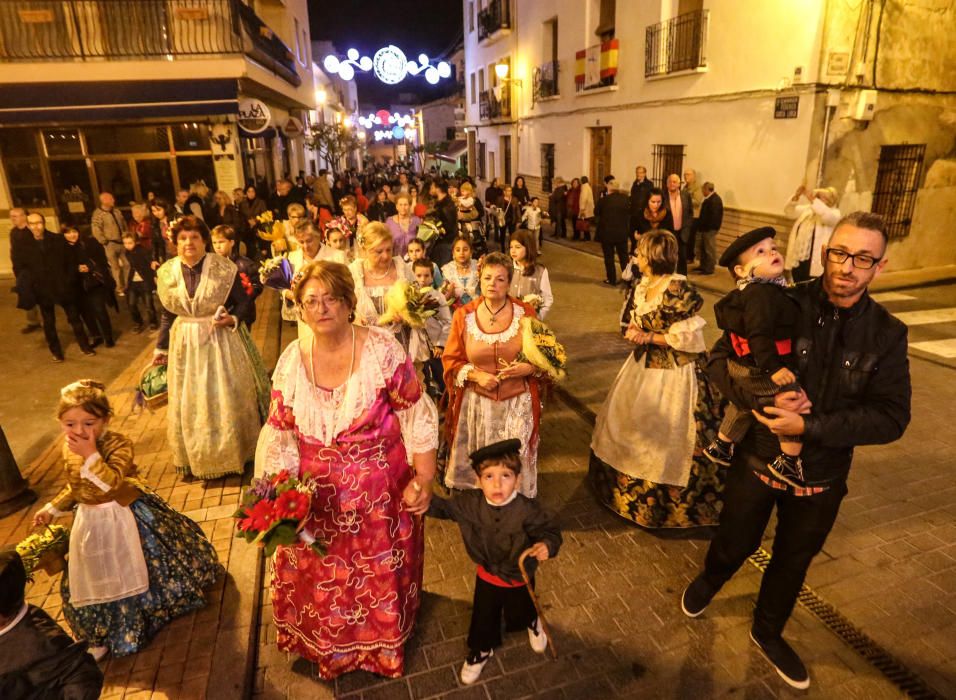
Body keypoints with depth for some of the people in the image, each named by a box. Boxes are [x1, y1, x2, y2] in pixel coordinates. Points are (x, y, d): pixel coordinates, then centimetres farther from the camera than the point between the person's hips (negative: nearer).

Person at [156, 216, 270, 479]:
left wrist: (232, 319, -23)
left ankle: (235, 452, 27)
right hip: (185, 344, 3)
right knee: (190, 403, 11)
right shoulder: (167, 273, -1)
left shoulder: (224, 268, -11)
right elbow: (167, 316, 8)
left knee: (227, 398, 6)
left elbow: (243, 302, -4)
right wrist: (161, 349, 11)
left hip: (221, 341, -3)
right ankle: (198, 458, 29)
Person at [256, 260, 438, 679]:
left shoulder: (383, 350, -16)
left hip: (380, 491, -2)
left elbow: (417, 419, -11)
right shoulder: (292, 361, -6)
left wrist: (424, 479, -11)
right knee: (321, 578, 20)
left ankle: (383, 641, 48)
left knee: (381, 573, 16)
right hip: (316, 494, 3)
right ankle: (328, 648, 52)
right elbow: (279, 433, -1)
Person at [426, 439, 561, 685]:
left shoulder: (527, 509, -34)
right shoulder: (470, 503, -24)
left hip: (519, 578, -1)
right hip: (487, 576, 2)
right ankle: (481, 650, 55)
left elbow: (550, 529, -24)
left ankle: (533, 623, 66)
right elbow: (445, 507, -11)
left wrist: (547, 545, -46)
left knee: (520, 613, 28)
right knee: (483, 617, 22)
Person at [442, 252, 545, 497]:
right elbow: (451, 360, 2)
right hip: (476, 402, 1)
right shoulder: (464, 316, -3)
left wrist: (529, 368, -16)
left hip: (517, 403, 0)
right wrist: (476, 375, -14)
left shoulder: (525, 313, -4)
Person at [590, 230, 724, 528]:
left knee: (666, 437, 2)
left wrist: (650, 338, -18)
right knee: (628, 424, 20)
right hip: (644, 365, 9)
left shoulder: (678, 289, -22)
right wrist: (634, 330, -4)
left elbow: (688, 337, -20)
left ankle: (668, 501, 23)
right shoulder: (643, 285, 3)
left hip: (672, 373, -9)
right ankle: (629, 486, 41)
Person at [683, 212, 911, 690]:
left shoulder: (887, 334, -11)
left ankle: (767, 632, 52)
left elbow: (891, 417, -14)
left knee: (793, 561, 24)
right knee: (735, 544, 20)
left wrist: (810, 426, -26)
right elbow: (720, 358, -13)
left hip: (821, 477, 2)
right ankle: (710, 579, 56)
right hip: (757, 460, -2)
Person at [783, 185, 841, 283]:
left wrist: (812, 199, -28)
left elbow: (828, 216, -24)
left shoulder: (834, 213, -1)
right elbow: (789, 211, 11)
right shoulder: (808, 209, 16)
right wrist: (796, 196, -7)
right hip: (797, 259, 6)